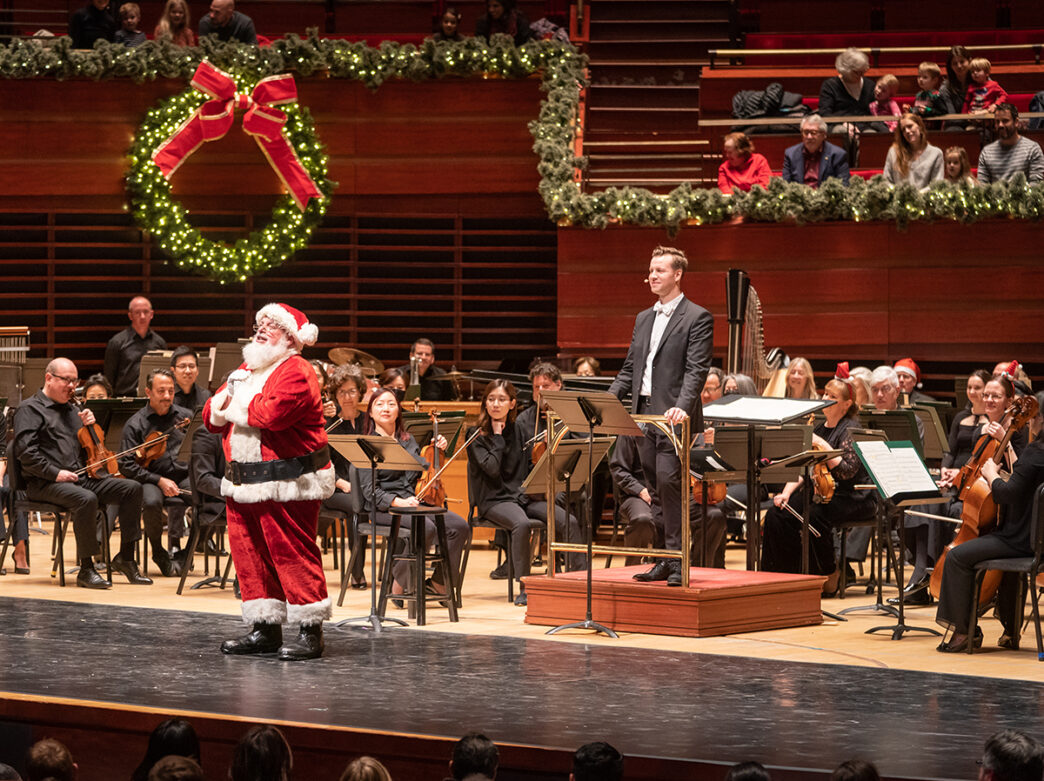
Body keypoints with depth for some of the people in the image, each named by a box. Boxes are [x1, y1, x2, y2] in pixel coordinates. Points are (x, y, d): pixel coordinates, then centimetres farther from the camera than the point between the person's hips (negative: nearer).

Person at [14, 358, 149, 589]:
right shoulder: (30, 409, 0)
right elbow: (26, 452, -12)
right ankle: (86, 570, -29)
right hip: (45, 484, -8)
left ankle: (125, 557, -7)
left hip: (81, 476, 8)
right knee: (86, 499, -37)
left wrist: (89, 426, 7)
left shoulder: (70, 410, 24)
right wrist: (55, 473, -20)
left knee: (132, 488, -10)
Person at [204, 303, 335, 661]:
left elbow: (274, 412, -24)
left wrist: (239, 408, -7)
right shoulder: (246, 371, 20)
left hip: (287, 483, -9)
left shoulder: (295, 372, -8)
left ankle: (311, 632, -3)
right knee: (250, 554, 9)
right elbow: (212, 415, 18)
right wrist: (223, 402, -6)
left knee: (292, 554, -8)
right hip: (244, 481, 9)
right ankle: (265, 629, 17)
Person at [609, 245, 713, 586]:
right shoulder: (644, 319, 19)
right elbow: (630, 368, 20)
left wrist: (682, 406, -28)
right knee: (657, 489, 8)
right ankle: (664, 560, 11)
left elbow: (696, 370, -13)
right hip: (644, 413, 7)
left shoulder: (697, 318, -3)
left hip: (673, 416, -7)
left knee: (668, 481, -16)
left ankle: (677, 560, -13)